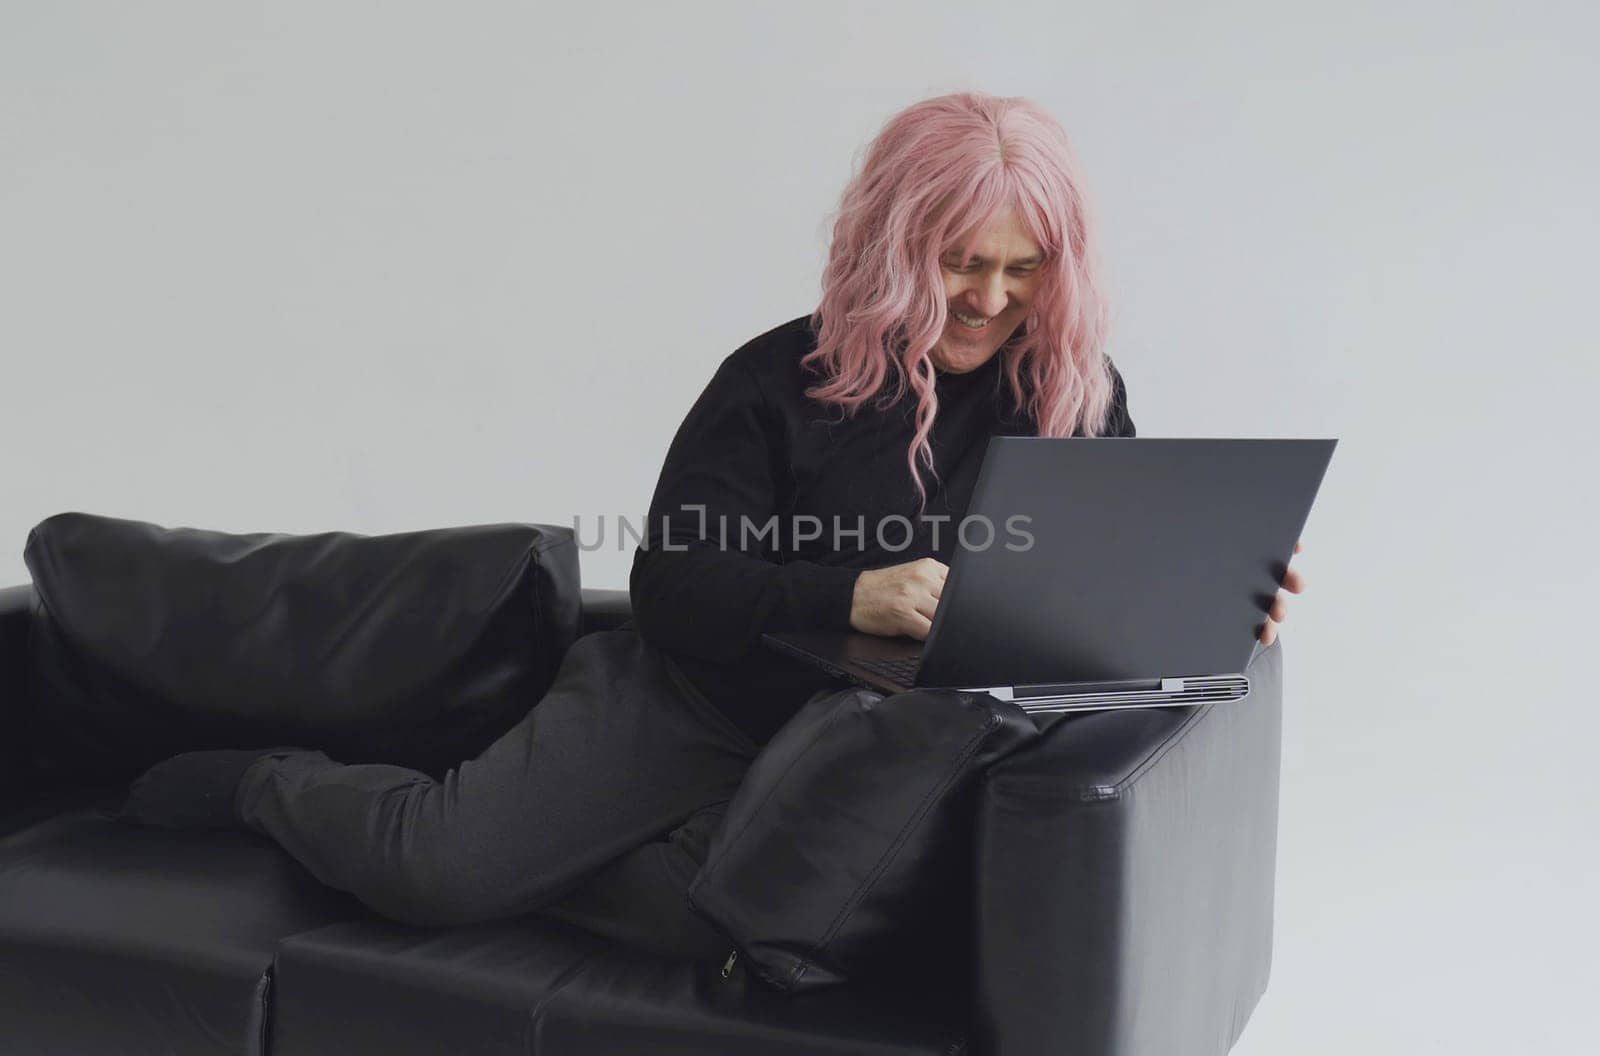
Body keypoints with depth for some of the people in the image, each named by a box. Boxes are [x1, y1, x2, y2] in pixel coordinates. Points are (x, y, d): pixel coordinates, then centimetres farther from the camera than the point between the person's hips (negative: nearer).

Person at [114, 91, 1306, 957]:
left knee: (701, 910, -28)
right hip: (684, 701, -2)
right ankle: (276, 785, 17)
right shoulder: (782, 381, -10)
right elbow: (674, 587, -14)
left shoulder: (1081, 398, -1)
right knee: (431, 860, -16)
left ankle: (507, 845, 1)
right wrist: (849, 594, -31)